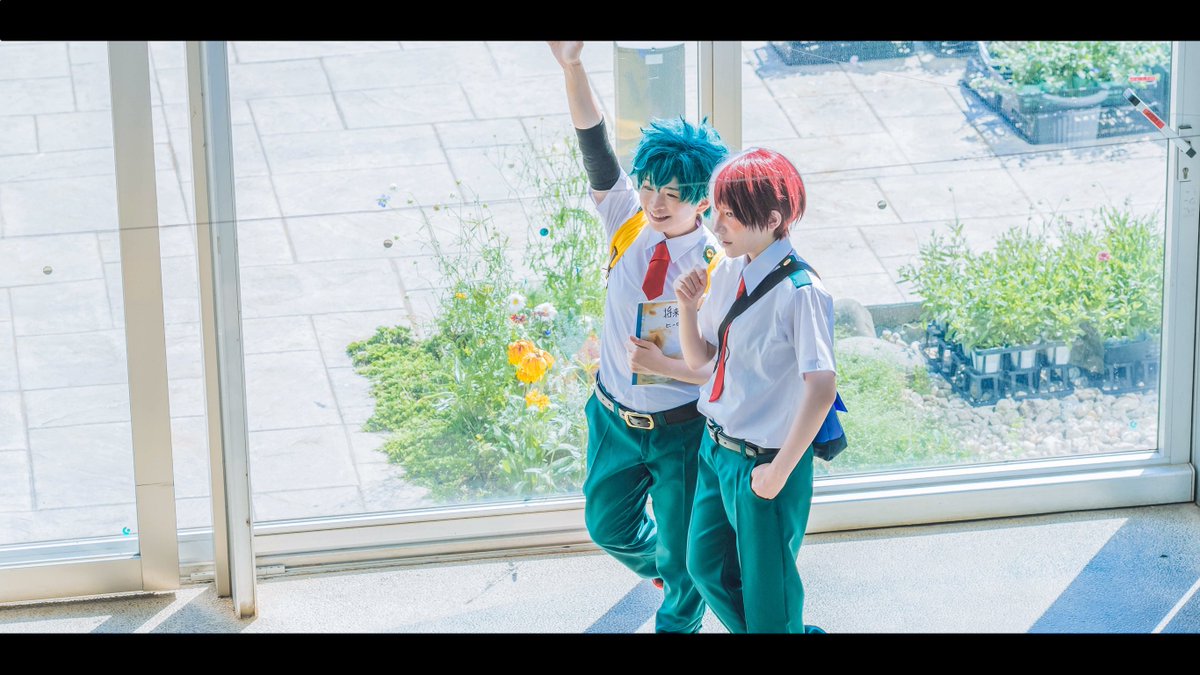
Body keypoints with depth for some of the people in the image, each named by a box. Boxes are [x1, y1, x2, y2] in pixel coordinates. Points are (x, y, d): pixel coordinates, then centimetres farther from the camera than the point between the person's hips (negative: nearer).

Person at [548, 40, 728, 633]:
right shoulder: (629, 223, -12)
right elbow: (595, 147, -20)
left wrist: (667, 365, -31)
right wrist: (571, 66, -31)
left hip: (680, 428, -4)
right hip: (615, 416, 4)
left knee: (682, 552, 13)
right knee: (608, 527, 21)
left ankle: (678, 622, 44)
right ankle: (664, 567, 53)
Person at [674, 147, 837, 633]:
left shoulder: (800, 292, -25)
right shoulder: (729, 273, -2)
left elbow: (822, 389, -28)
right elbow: (698, 357, 9)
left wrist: (780, 469, -25)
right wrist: (688, 307, -10)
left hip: (763, 462, -8)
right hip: (716, 447, 8)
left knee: (765, 585, 10)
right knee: (706, 566, 23)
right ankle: (767, 630, 46)